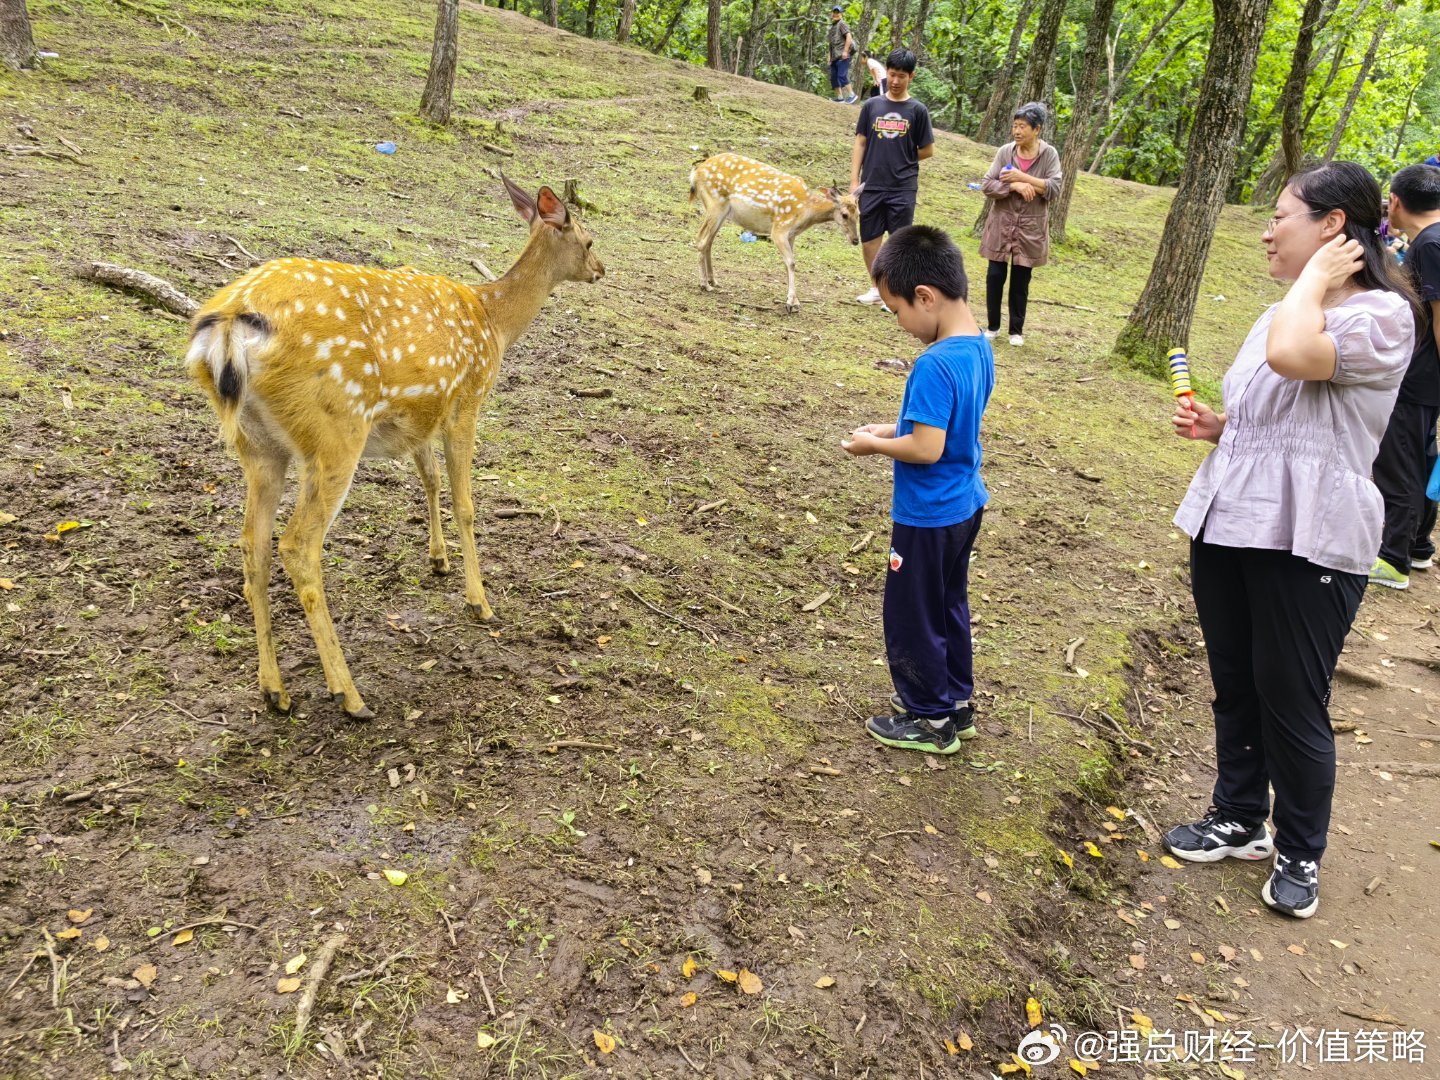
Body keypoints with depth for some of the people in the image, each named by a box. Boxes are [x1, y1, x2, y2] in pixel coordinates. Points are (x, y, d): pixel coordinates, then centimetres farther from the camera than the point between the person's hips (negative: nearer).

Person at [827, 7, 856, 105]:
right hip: (834, 56, 9)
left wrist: (845, 51, -20)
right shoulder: (832, 26, 22)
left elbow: (849, 36, -13)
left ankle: (851, 95, -12)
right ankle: (839, 98, 11)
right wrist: (830, 56, 20)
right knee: (833, 78, 6)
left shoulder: (841, 24, -2)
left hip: (842, 56, -9)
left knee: (842, 76, -18)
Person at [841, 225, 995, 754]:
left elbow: (927, 449, -29)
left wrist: (874, 445, -13)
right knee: (949, 606, 22)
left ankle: (930, 719, 22)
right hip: (964, 506, 9)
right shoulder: (980, 349, 2)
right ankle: (956, 701, 37)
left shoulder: (935, 365, -27)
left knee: (912, 617, 8)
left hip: (928, 517, -9)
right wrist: (891, 429, 6)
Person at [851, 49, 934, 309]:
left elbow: (927, 150, 4)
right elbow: (860, 143, 6)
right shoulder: (871, 106, 6)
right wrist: (854, 181, 1)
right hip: (871, 187, 2)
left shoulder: (917, 110, 0)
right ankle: (877, 288, 23)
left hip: (903, 189, -2)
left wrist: (902, 161, 6)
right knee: (868, 239, 7)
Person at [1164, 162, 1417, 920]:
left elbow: (1292, 356, -33)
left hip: (1307, 544, -8)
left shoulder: (1381, 317, -12)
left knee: (1292, 705, 4)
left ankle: (1299, 853, 25)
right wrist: (1214, 425, 4)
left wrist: (1317, 279, -15)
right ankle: (1237, 820, 36)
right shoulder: (1282, 315, 14)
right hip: (1228, 526, 8)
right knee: (1234, 689, 17)